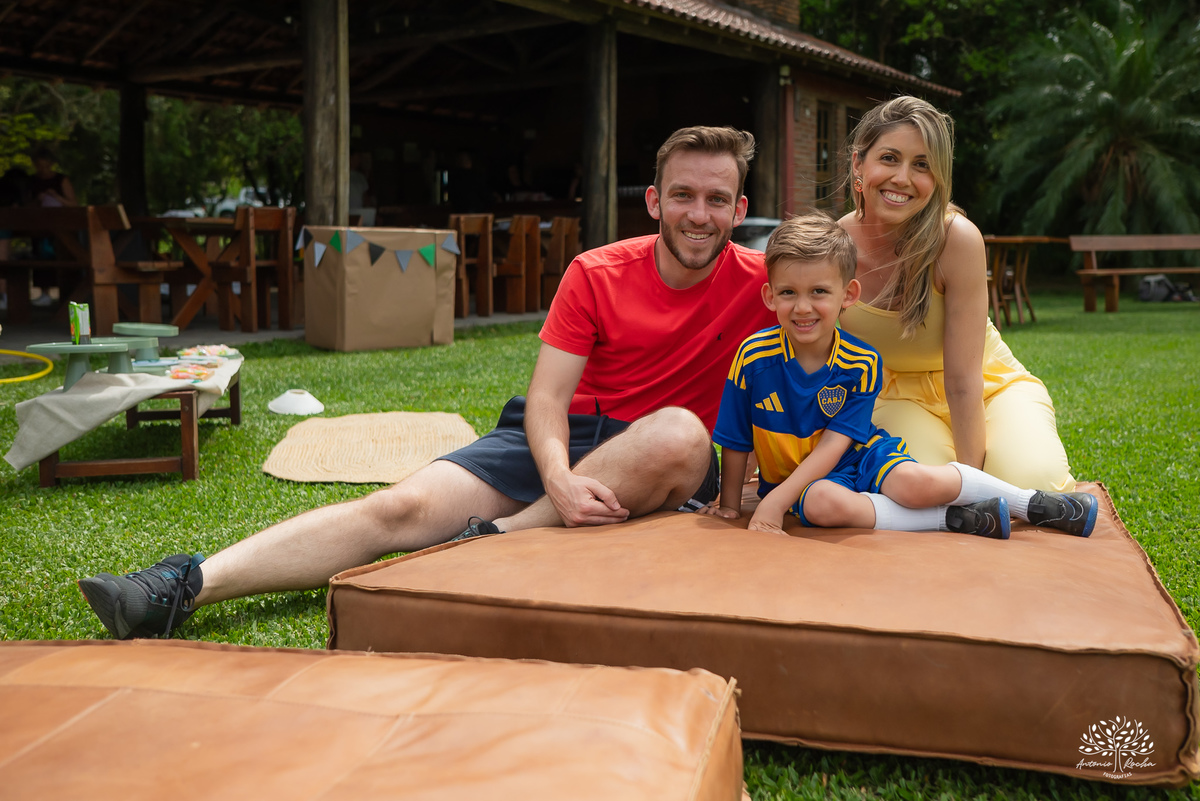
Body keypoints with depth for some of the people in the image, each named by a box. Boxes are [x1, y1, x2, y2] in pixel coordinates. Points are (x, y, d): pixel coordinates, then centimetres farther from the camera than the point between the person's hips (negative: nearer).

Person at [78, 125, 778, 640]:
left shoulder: (757, 283, -1)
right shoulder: (596, 274, 0)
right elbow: (546, 396, -7)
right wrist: (560, 480, -26)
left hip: (672, 464, -1)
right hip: (559, 440, 1)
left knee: (678, 432, -38)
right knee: (403, 507, -20)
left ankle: (489, 540, -28)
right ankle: (186, 586, -27)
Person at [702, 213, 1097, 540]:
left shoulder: (861, 362, -15)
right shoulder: (754, 357, -16)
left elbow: (833, 444, -16)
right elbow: (735, 442, -6)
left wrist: (775, 501, -25)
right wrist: (730, 506, 0)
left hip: (858, 454, 1)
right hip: (792, 474, 0)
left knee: (913, 482, -29)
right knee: (822, 503, -35)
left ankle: (1033, 502, -6)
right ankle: (953, 520, -22)